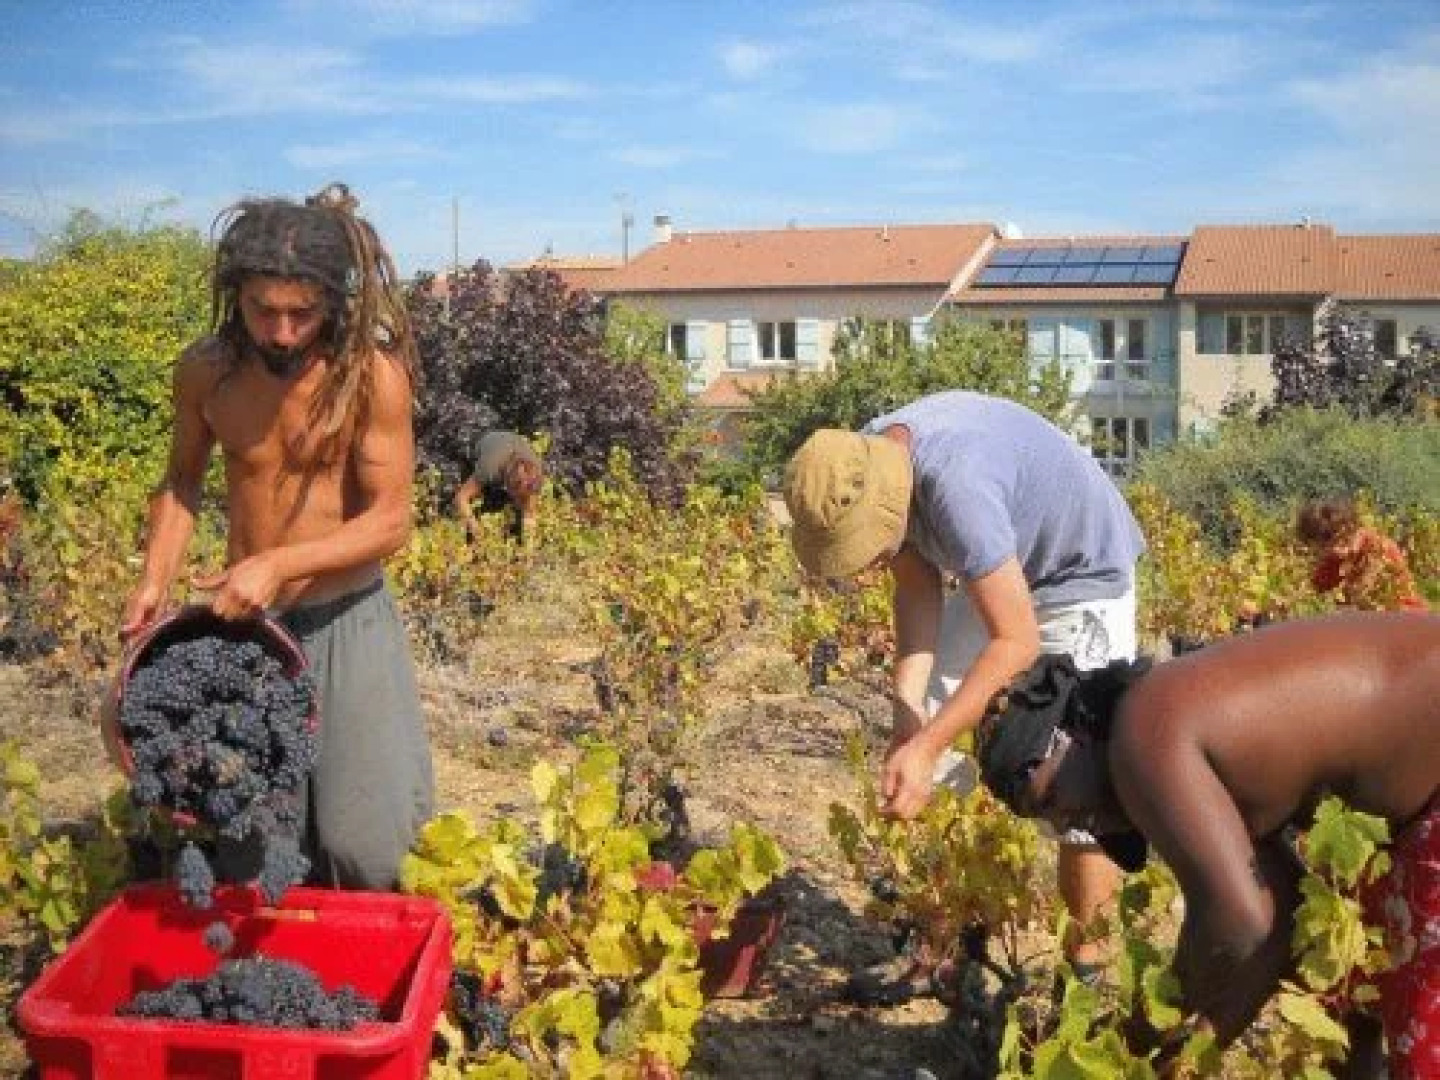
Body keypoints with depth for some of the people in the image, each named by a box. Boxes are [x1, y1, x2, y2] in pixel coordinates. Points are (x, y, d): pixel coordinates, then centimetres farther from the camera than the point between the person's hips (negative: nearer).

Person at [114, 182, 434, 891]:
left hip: (344, 623, -3)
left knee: (369, 846, -5)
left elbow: (390, 520, -14)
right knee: (239, 846, 8)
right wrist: (155, 582, -2)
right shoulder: (205, 370, -5)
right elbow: (182, 480, 12)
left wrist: (277, 565, -25)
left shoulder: (372, 372, -17)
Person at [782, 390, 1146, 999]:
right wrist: (908, 715, -22)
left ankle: (1089, 957, 7)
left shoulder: (955, 483, -41)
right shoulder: (862, 469, -17)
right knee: (929, 726, 4)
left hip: (1082, 577, -7)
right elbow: (918, 587, -11)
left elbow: (1016, 641, -37)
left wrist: (925, 746, -38)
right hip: (998, 573, 8)